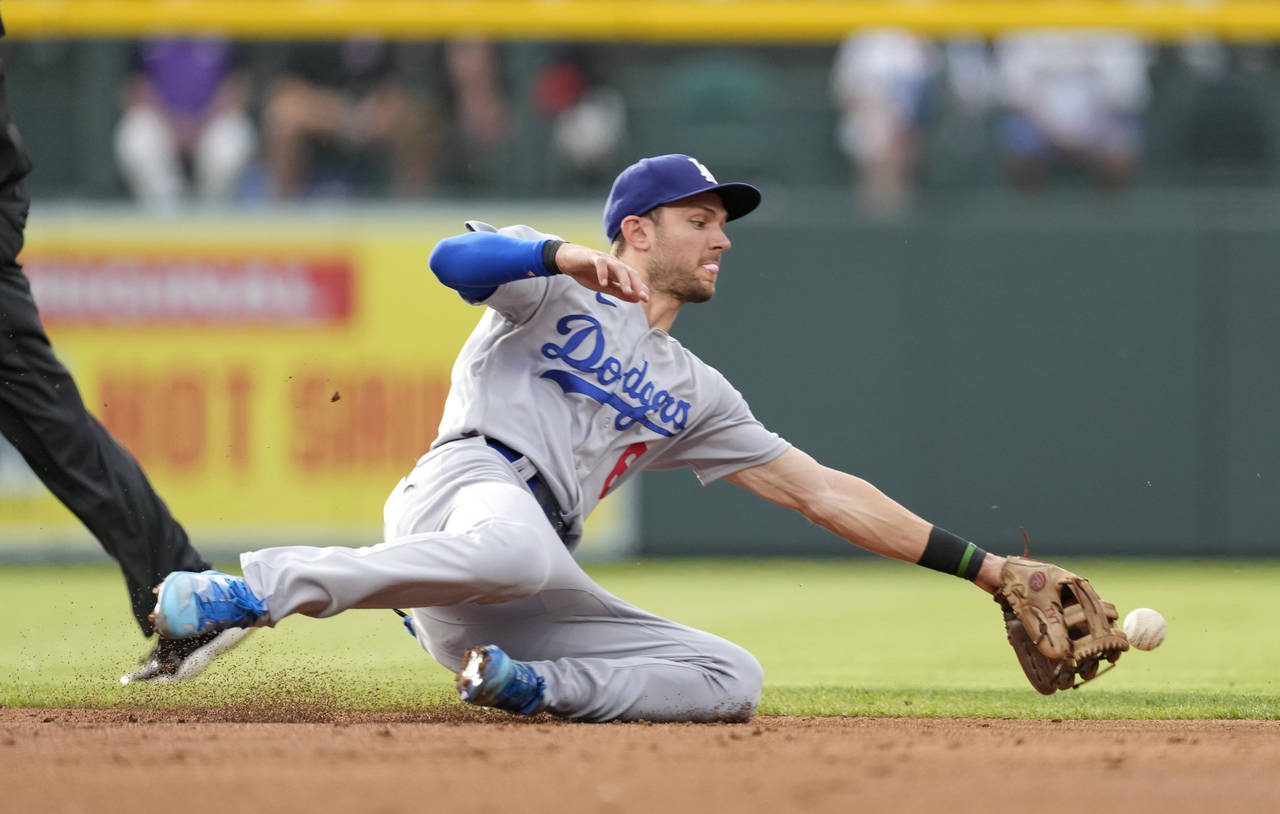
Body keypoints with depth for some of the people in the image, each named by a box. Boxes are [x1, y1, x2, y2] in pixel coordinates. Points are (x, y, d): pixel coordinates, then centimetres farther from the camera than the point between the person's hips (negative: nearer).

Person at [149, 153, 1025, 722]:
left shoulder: (695, 393, 31)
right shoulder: (555, 290, 15)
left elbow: (826, 492, 29)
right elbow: (455, 258, -7)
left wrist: (981, 566, 22)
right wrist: (568, 257, -25)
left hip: (529, 606, 6)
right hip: (471, 483, -6)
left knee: (732, 676, -7)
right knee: (515, 542, -44)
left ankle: (527, 683, -18)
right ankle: (254, 589, -39)